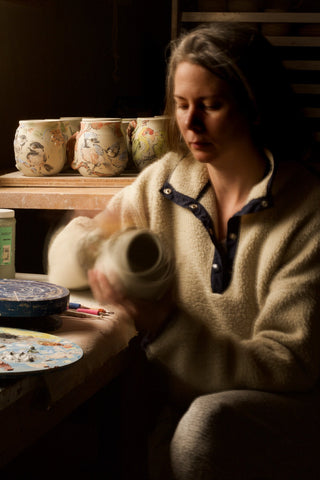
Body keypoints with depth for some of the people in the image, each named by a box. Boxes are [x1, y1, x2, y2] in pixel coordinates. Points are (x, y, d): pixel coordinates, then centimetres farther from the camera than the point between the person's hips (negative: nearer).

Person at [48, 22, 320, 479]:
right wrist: (104, 244, -10)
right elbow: (67, 249, 14)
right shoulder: (164, 181, 5)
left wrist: (164, 329, -24)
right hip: (176, 412, 3)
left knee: (207, 421, -35)